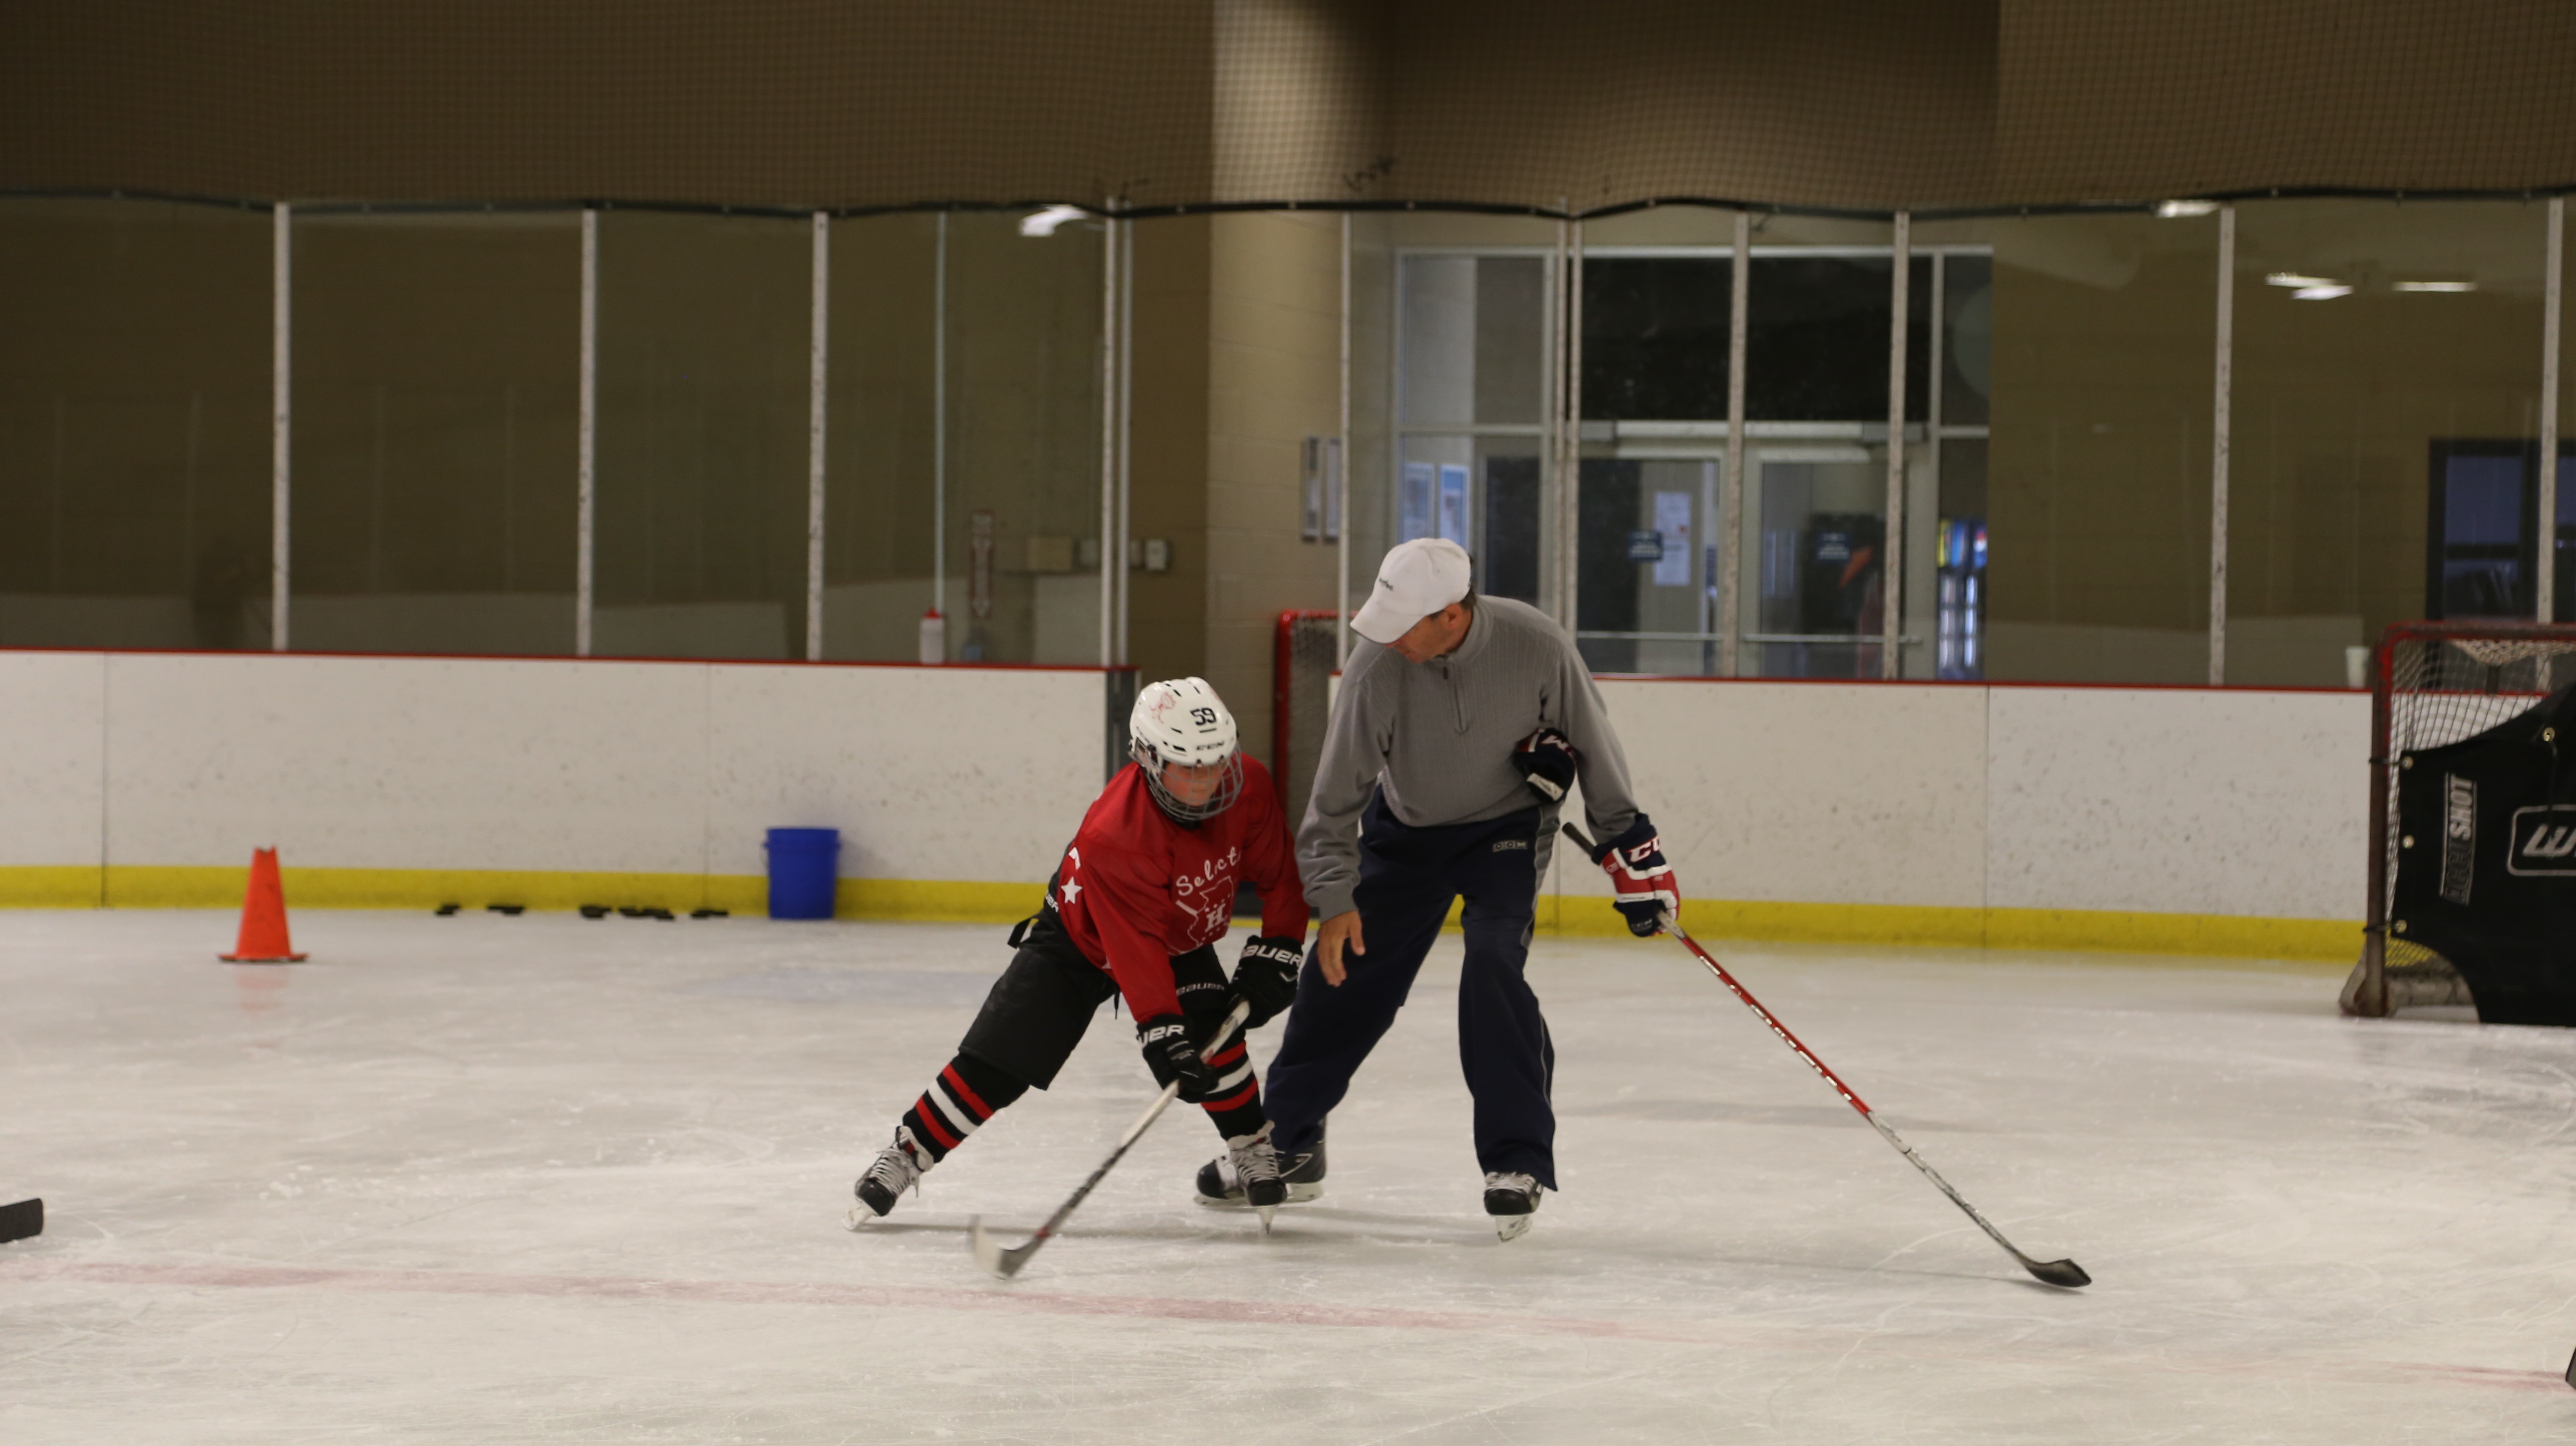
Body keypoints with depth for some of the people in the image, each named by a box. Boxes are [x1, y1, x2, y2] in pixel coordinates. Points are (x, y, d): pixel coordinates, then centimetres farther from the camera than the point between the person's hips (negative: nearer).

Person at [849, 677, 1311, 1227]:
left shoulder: (1248, 786, -24)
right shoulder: (1111, 837, -40)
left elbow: (1278, 873, -8)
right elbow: (1136, 948, -38)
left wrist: (1275, 953, -13)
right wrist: (1160, 1034, -41)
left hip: (1182, 937, 4)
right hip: (1081, 939, -4)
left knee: (1213, 1028, -23)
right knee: (996, 1062, -8)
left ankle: (1252, 1149, -2)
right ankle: (906, 1155, 6)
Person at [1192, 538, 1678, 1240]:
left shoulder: (1536, 645, -26)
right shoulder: (1377, 666, -25)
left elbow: (1592, 743, -9)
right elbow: (1339, 789, -16)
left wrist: (1630, 846, -5)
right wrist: (1335, 900, -18)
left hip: (1506, 826, -2)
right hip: (1403, 831, 2)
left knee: (1493, 966, -22)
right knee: (1343, 979, 3)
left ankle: (1517, 1161, -11)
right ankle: (1286, 1144, 23)